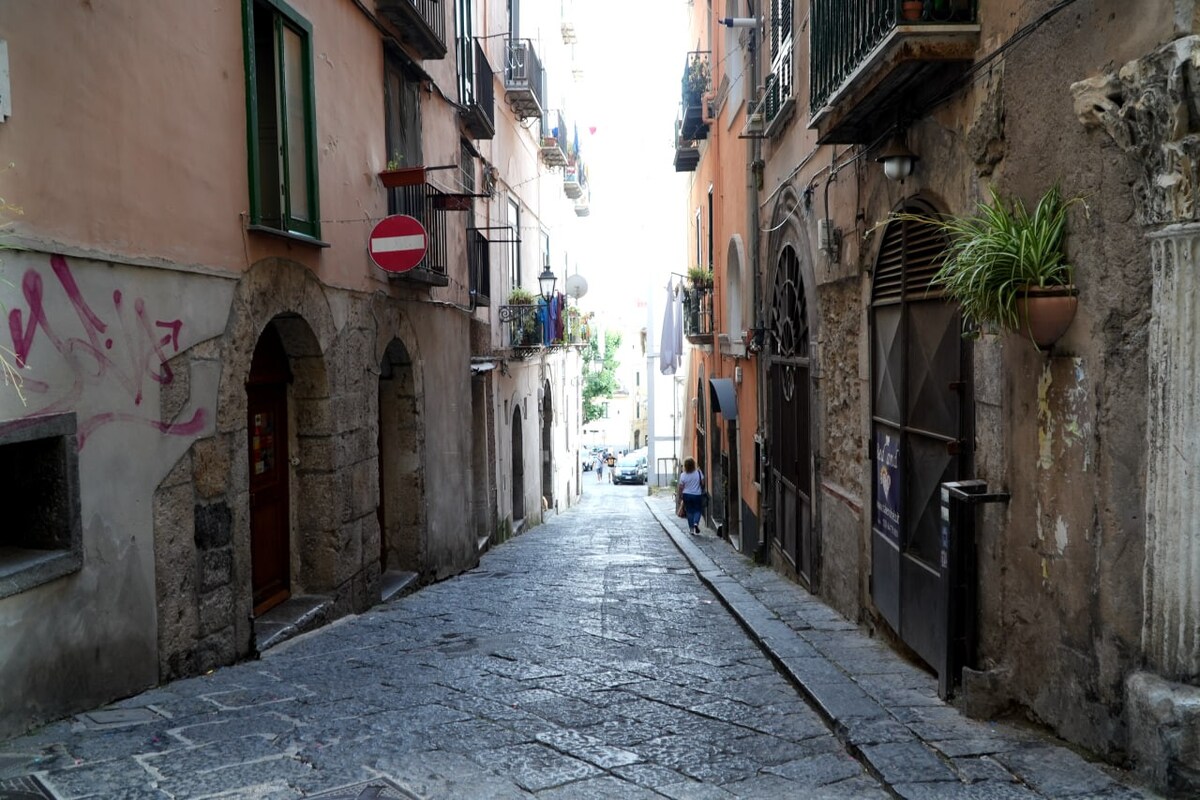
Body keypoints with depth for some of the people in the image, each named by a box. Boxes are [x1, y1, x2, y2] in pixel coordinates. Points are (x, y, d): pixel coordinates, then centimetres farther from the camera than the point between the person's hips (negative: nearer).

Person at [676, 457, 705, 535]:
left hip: (687, 495, 1)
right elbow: (702, 483, -5)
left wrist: (678, 496, 7)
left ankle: (691, 529, 13)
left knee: (690, 511, 11)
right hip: (697, 494, -1)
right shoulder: (699, 472, -10)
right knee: (698, 510, 11)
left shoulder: (683, 475, -9)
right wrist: (702, 491, 15)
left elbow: (680, 487, -5)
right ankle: (696, 523, -15)